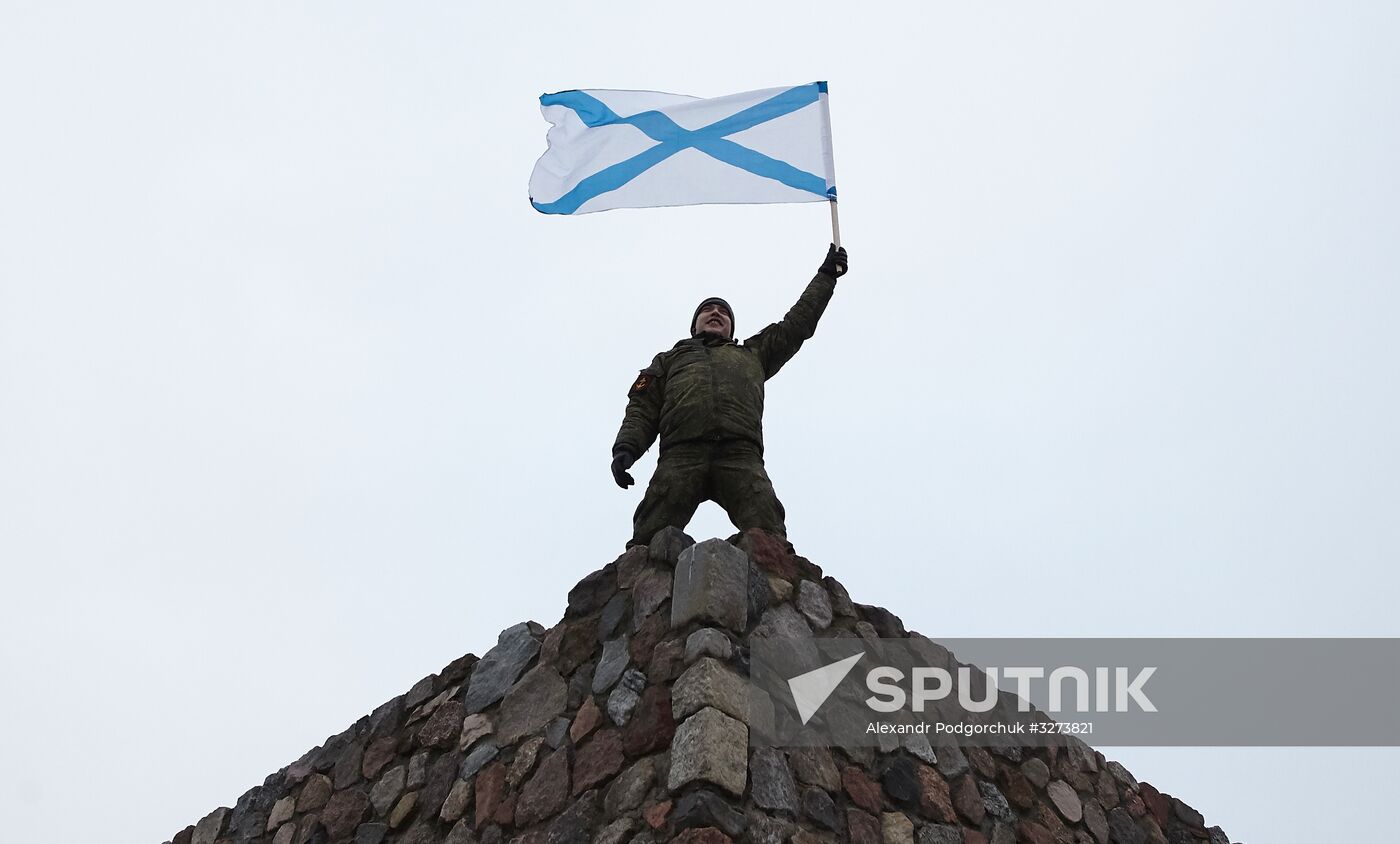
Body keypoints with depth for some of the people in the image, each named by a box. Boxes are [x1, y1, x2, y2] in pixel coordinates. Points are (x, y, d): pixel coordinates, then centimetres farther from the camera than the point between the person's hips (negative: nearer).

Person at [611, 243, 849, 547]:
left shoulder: (752, 354, 40)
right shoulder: (670, 359, 35)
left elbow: (798, 322, 40)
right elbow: (642, 408, 22)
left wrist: (826, 274, 40)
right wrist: (626, 446, 3)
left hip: (741, 456, 1)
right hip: (681, 455, 0)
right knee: (650, 541, -22)